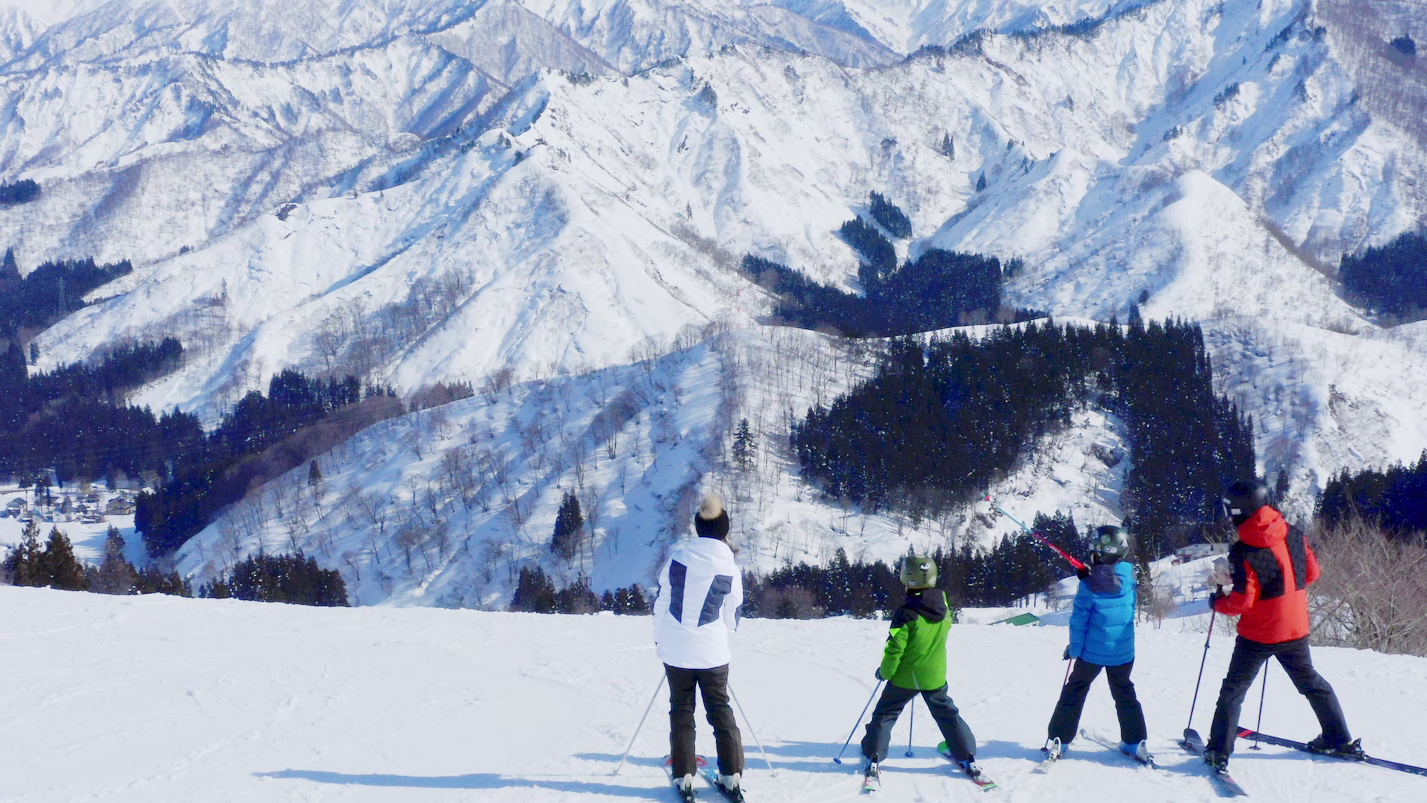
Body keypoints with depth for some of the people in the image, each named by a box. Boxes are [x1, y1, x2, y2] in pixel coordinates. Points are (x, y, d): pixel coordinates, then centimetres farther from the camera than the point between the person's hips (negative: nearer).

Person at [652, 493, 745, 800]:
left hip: (675, 649, 0)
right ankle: (732, 776, 9)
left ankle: (684, 777, 9)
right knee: (720, 710, 12)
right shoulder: (730, 569, -6)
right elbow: (732, 614, 4)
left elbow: (661, 600, 1)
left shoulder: (678, 557, -7)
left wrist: (659, 637, 15)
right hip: (712, 653, 0)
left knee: (681, 711, 11)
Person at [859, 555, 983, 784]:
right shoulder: (943, 607, -6)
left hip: (905, 677, -4)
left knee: (884, 715, 11)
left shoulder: (907, 613, -23)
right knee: (948, 715, 18)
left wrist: (884, 671, -3)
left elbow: (894, 648, -19)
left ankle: (872, 758, 9)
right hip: (935, 676, 4)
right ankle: (968, 759, 18)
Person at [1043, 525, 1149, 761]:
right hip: (1123, 652, 3)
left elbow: (1079, 620, -14)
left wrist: (1073, 648, 1)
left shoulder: (1090, 584, -19)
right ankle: (1135, 742, 19)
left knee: (1074, 691, 11)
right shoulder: (1129, 577, -8)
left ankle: (1057, 740, 11)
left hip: (1092, 652, -3)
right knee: (1125, 693, 20)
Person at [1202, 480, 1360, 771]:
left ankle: (1219, 751, 4)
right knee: (1311, 682, 23)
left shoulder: (1244, 552, -21)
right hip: (1296, 628, 5)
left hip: (1257, 635, -5)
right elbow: (1312, 572, 7)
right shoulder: (1293, 535, -4)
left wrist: (1217, 601, -1)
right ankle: (1341, 740, 27)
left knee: (1233, 690, 7)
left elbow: (1242, 602, -19)